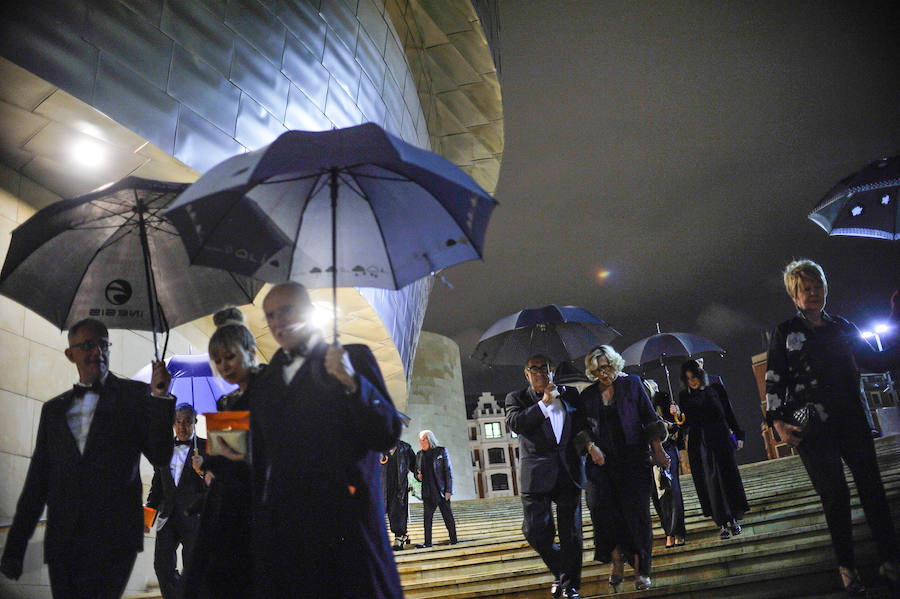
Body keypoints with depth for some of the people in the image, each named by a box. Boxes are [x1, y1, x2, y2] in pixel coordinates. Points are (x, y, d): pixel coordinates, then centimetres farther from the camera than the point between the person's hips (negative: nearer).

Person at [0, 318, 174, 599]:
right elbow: (37, 481, 17)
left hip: (114, 537, -4)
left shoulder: (135, 394, 5)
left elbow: (161, 458, -4)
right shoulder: (53, 409, 17)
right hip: (62, 542, 4)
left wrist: (160, 397, -14)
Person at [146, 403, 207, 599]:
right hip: (168, 517, 4)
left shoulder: (206, 447, 2)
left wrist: (203, 471, -22)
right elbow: (157, 485, 18)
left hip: (194, 517, -3)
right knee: (162, 565, -2)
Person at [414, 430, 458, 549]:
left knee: (447, 515, 1)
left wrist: (448, 490, -9)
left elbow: (448, 471, -3)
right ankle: (427, 542, 3)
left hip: (441, 490, -3)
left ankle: (453, 539, 11)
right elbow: (416, 471, 20)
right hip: (428, 491, 4)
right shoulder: (419, 454, 11)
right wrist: (418, 476, -6)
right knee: (427, 517, -1)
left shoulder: (441, 451, 0)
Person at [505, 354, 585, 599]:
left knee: (571, 533, 4)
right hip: (536, 475, -2)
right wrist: (544, 403, -14)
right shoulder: (517, 398, 3)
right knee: (535, 531, -3)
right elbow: (514, 423, -16)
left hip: (569, 472, 2)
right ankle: (560, 572, 22)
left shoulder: (569, 394, 11)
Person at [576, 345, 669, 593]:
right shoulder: (587, 396, 8)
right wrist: (591, 446, -10)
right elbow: (581, 429, 9)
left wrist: (658, 451, -1)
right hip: (603, 462, 2)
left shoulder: (632, 384, 3)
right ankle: (617, 564, 9)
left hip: (633, 460, -2)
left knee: (636, 514, -2)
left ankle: (641, 570, 8)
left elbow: (649, 419, 3)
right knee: (605, 513, -8)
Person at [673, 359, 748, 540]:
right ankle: (722, 524, 6)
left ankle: (734, 520, 16)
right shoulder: (684, 396, 6)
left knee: (727, 478, 1)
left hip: (720, 441, 0)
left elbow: (729, 414, 8)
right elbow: (686, 427, 3)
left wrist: (738, 434, 4)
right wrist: (677, 415, -16)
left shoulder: (716, 389, 4)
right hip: (699, 447, 0)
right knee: (709, 482, -1)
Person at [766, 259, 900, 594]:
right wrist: (777, 421, -9)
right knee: (835, 495, 0)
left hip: (852, 421, 3)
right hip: (812, 428, -3)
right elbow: (774, 381, 0)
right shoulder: (785, 333, 3)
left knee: (872, 488, 2)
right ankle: (846, 567, 11)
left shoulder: (843, 328, 13)